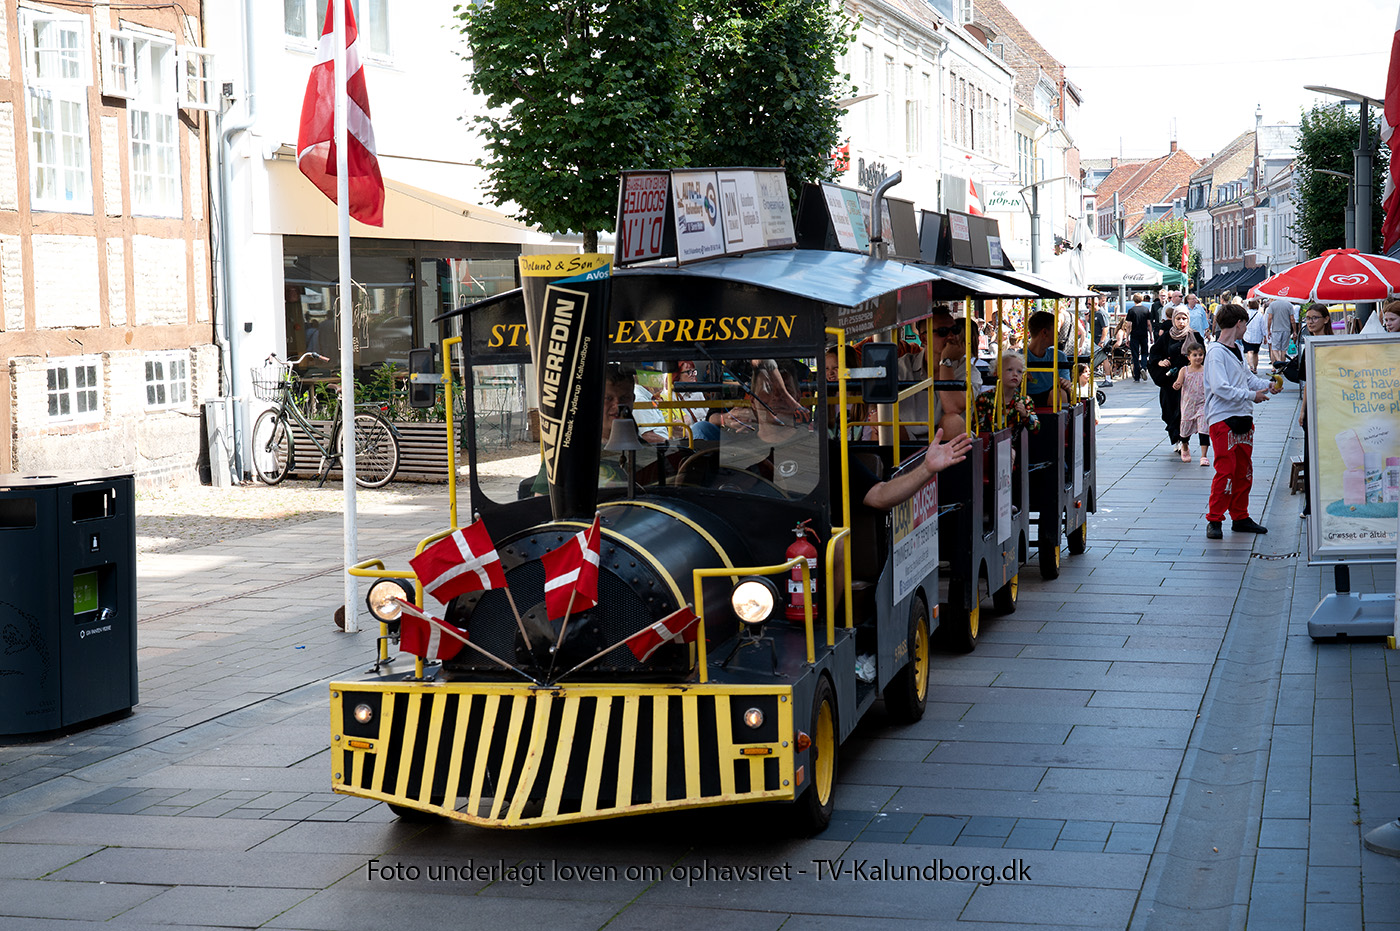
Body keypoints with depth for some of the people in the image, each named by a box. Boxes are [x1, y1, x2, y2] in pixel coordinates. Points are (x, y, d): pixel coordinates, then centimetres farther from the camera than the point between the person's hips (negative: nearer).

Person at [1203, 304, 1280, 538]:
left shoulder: (1238, 350, 16)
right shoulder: (1216, 352, -13)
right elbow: (1220, 387, -21)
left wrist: (1268, 385, 8)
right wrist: (1251, 396, -19)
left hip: (1243, 418, 9)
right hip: (1223, 419, -9)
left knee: (1244, 470, 12)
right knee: (1226, 470, -10)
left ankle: (1240, 517, 20)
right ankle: (1214, 520, -2)